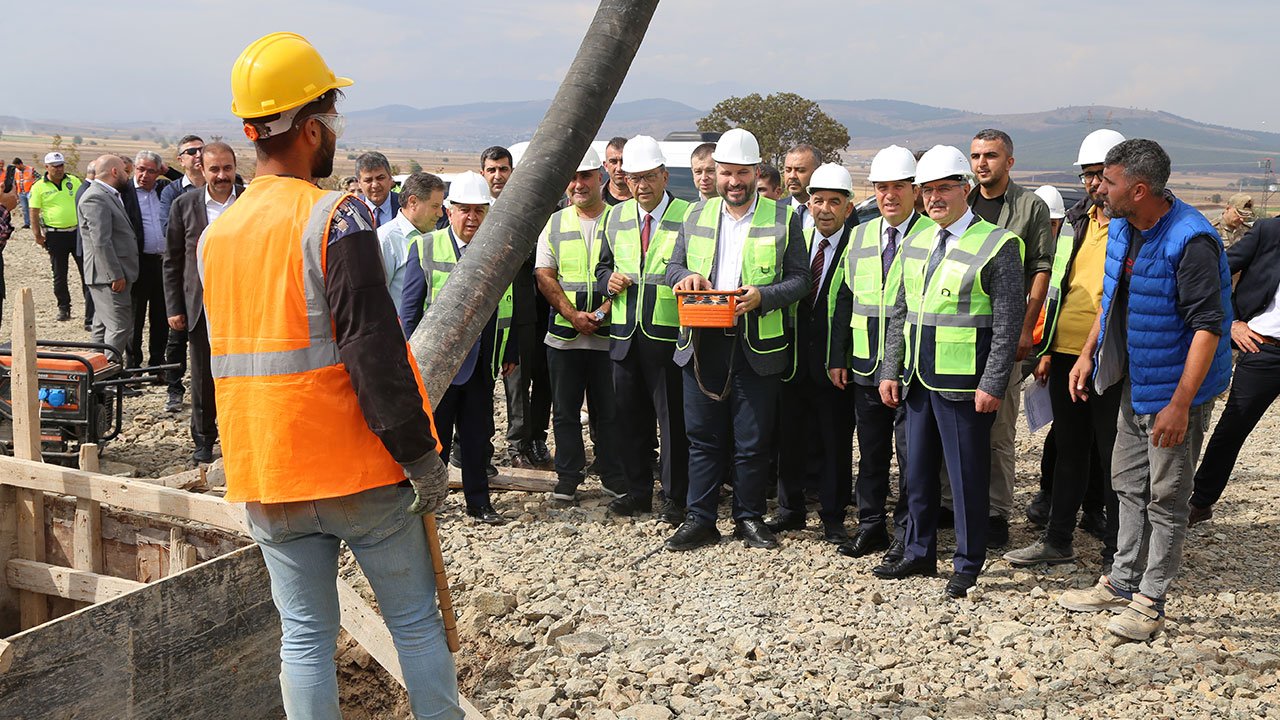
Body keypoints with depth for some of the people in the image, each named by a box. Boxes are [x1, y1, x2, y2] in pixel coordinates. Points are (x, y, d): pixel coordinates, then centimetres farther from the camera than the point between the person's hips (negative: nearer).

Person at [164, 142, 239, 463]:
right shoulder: (184, 205, 3)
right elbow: (172, 261, 6)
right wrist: (174, 308, 1)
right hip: (201, 306, 1)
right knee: (203, 378, 9)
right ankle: (203, 439, 23)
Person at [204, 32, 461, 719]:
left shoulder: (214, 235, 7)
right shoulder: (336, 216, -14)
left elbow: (229, 353, 15)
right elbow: (374, 349, -20)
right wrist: (420, 455, -14)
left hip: (264, 480, 6)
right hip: (358, 469, -5)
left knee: (305, 637, 13)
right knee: (415, 622, 10)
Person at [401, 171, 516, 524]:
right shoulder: (425, 248, -3)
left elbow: (507, 305, 8)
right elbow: (410, 306, -2)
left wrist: (510, 353, 6)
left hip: (482, 362, 3)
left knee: (477, 434, 11)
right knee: (434, 434, 8)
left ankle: (479, 501, 24)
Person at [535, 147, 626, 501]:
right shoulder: (555, 223, 9)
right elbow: (544, 276, 3)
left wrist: (603, 311, -16)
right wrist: (573, 315, -10)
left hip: (608, 335, -2)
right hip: (563, 335, 2)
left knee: (609, 410, 4)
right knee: (565, 410, 9)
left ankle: (615, 478, 16)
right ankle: (568, 477, 20)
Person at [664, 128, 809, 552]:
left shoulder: (783, 219, 2)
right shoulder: (697, 216, 12)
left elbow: (799, 279, -1)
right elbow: (673, 265, 15)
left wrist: (762, 296, -19)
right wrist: (686, 276, -8)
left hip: (758, 347, -2)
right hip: (702, 343, 3)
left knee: (754, 440, 4)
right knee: (703, 436, 7)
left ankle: (750, 517, 20)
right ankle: (700, 520, 16)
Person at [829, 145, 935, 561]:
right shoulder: (860, 237, 11)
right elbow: (845, 298, 13)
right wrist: (837, 356, 8)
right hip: (865, 366, 5)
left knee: (910, 450, 2)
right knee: (871, 450, 13)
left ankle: (907, 533, 14)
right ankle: (871, 525, 25)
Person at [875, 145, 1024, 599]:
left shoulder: (996, 245, -8)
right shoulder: (914, 243, 12)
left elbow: (1008, 322, -11)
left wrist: (992, 384, -16)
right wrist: (889, 371, 9)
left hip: (964, 384, -6)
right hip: (918, 380, 7)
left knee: (967, 476, 3)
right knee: (918, 472, 15)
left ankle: (968, 565, 17)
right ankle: (919, 553, 29)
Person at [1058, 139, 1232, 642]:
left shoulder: (1190, 241, -24)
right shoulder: (1121, 228, 3)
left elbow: (1209, 325, -25)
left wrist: (1180, 403, -27)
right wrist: (1088, 354, 13)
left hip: (1174, 390, -9)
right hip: (1133, 383, 9)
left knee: (1166, 498, 4)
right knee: (1129, 485, 18)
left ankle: (1150, 601, 17)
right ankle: (1121, 583, 32)